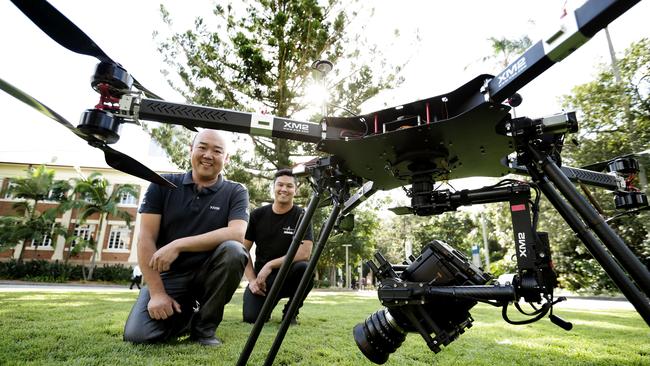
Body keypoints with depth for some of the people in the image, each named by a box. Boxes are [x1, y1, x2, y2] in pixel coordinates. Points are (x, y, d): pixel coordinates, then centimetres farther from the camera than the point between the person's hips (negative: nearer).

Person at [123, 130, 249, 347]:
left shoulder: (235, 192, -5)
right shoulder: (163, 185, -1)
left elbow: (237, 233, -23)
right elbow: (146, 238, -6)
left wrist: (178, 245, -28)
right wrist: (157, 292, -14)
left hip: (209, 272, -1)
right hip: (168, 274, 1)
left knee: (233, 250, -31)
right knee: (137, 334, -20)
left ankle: (204, 326, -8)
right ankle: (185, 314, 14)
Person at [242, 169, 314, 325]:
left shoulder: (301, 216, -8)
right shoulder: (257, 215, 0)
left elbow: (305, 252, -19)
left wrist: (270, 265, -21)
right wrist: (252, 280, -9)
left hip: (289, 276, -1)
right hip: (260, 276, 1)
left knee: (304, 268, -33)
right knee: (251, 317, -22)